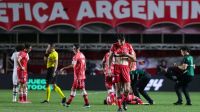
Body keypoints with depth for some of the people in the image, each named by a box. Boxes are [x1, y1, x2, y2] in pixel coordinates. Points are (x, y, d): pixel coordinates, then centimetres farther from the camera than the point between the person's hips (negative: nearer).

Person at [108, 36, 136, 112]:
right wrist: (109, 69, 2)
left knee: (127, 89, -9)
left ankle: (124, 101, 21)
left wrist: (127, 55, -13)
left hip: (125, 68, 0)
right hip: (116, 68, 0)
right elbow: (110, 58, 10)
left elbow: (134, 59, 6)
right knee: (118, 88, -3)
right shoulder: (114, 46, 3)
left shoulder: (128, 46, 3)